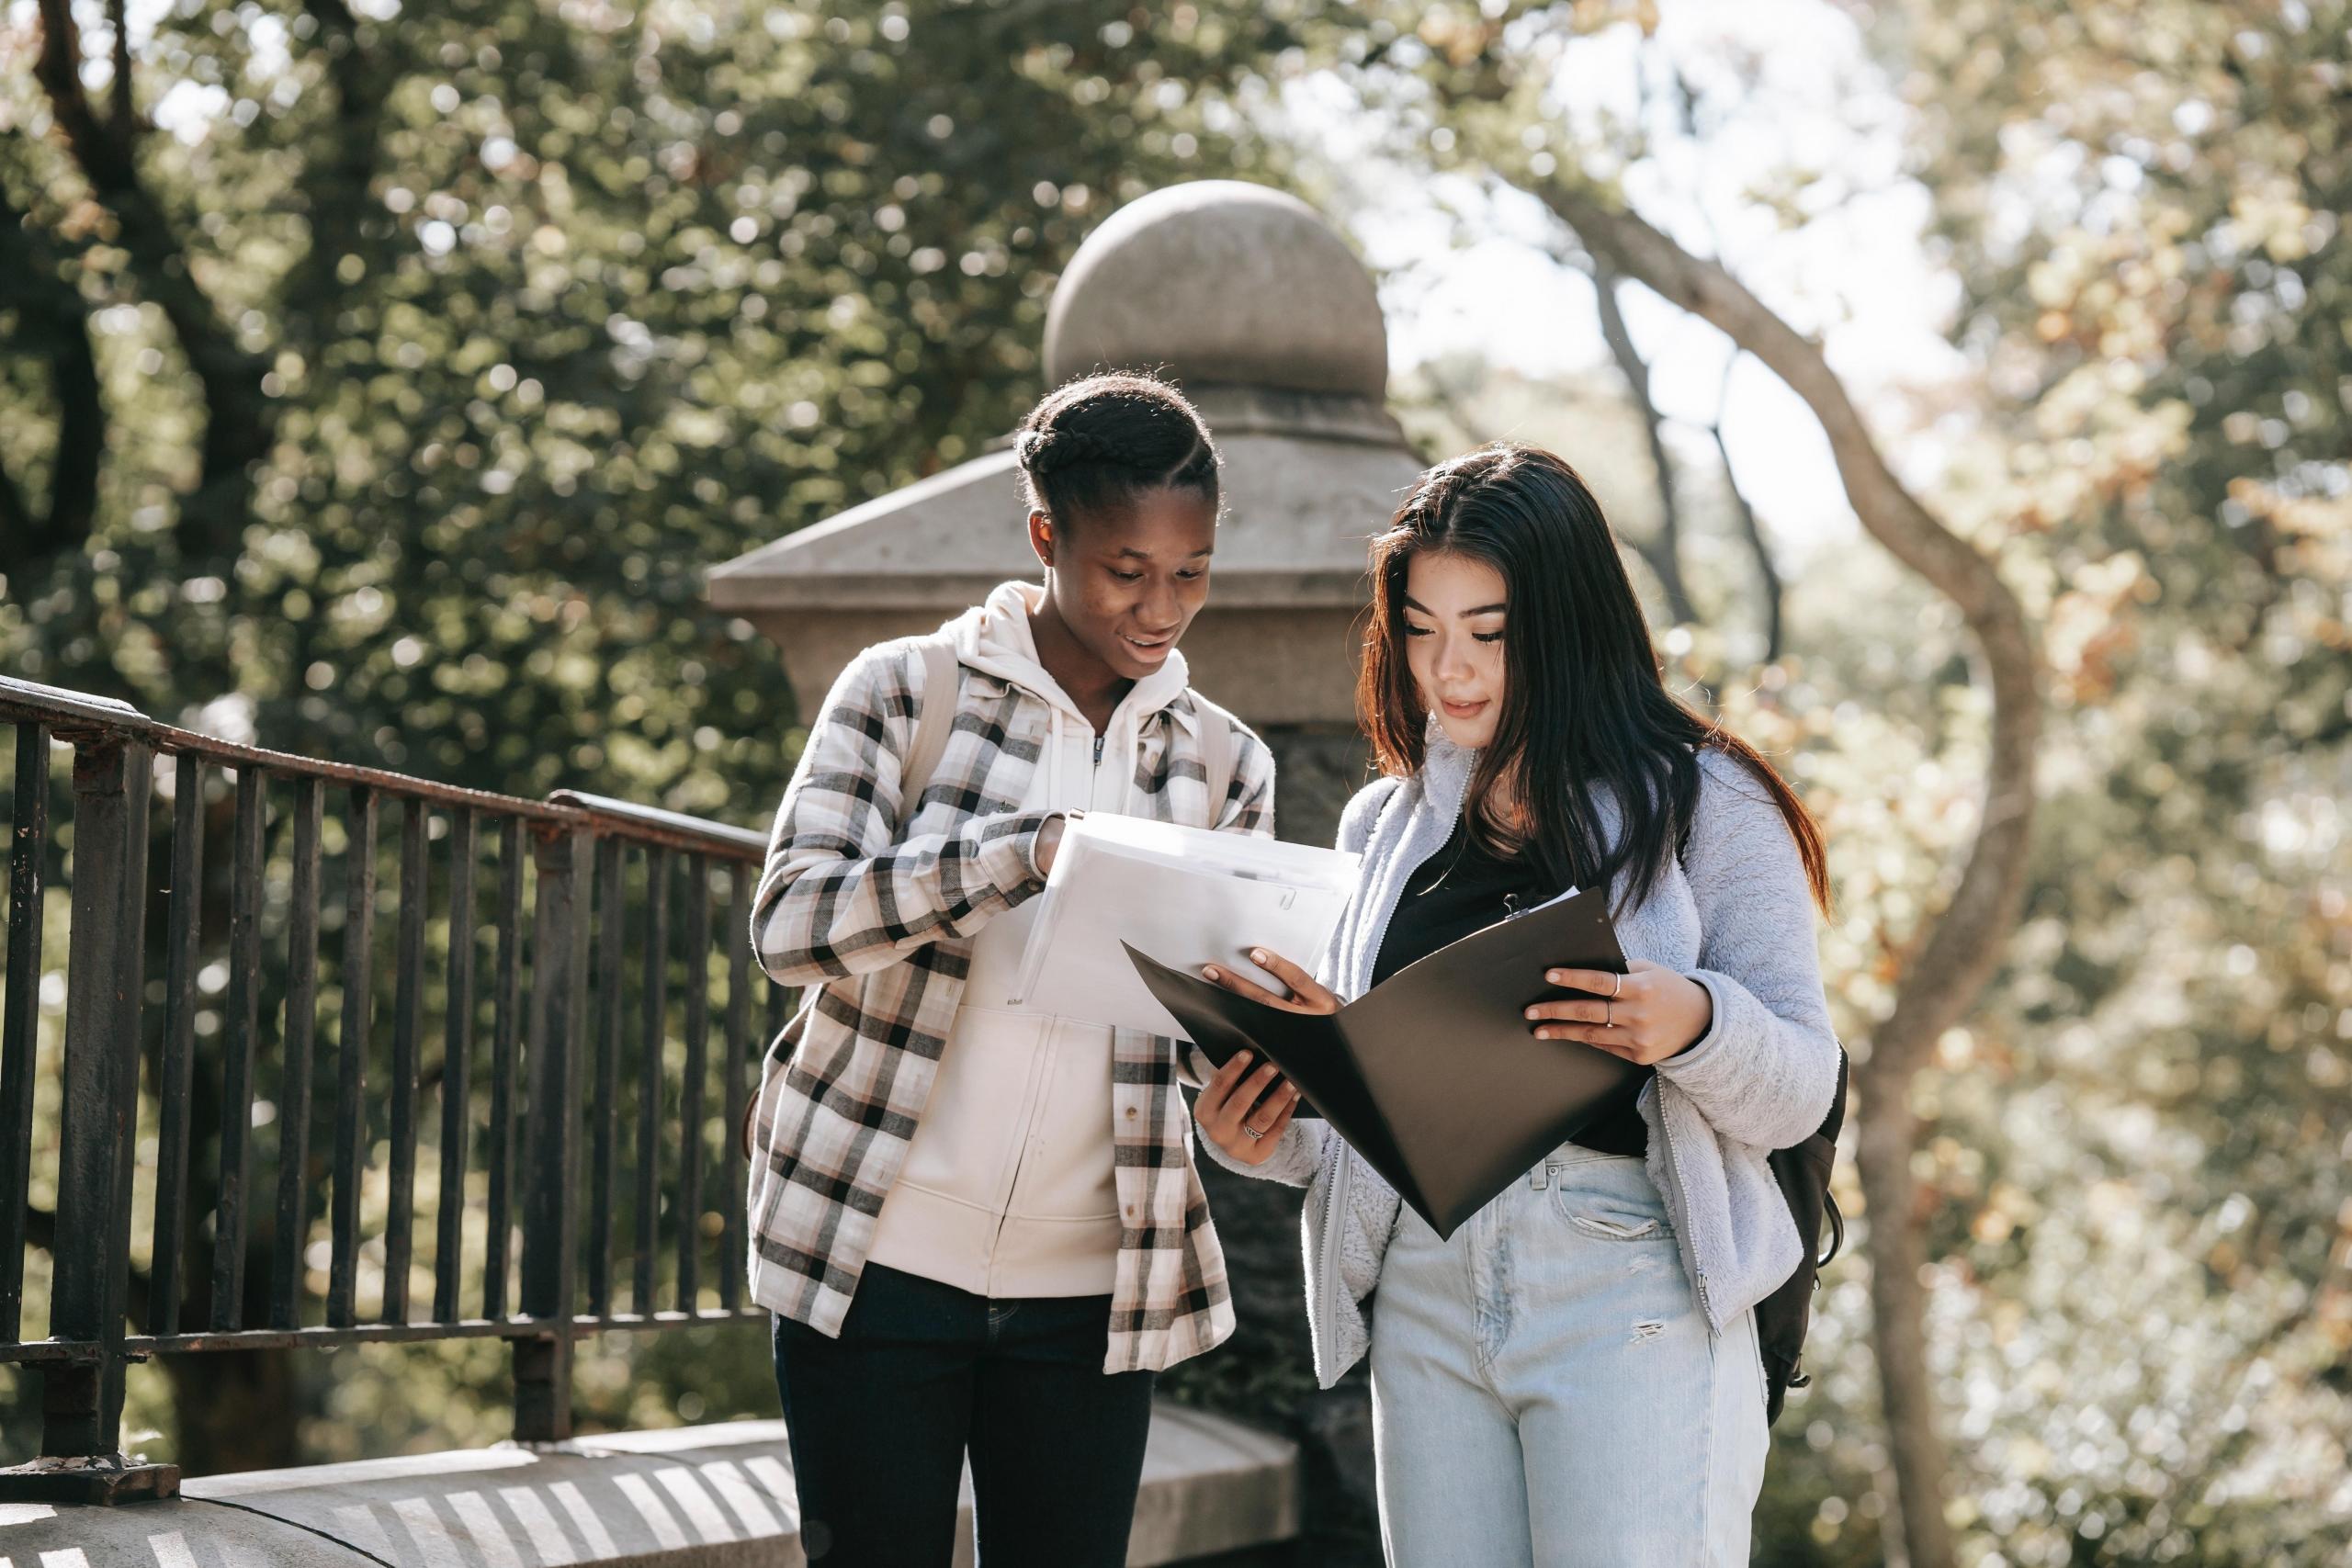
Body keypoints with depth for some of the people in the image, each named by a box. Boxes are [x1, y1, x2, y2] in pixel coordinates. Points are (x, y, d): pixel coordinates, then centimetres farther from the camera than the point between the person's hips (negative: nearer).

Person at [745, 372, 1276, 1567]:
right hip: (876, 1256, -3)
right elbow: (790, 919, -13)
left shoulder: (1221, 765, 10)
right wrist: (1023, 853, -25)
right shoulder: (905, 691, -1)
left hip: (1087, 1284, 3)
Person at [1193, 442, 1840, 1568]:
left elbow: (1800, 1091, -2)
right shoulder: (1385, 826, 17)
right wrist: (1273, 1140, 0)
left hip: (1628, 1278, -4)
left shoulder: (1703, 806, 3)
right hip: (1426, 1294, 4)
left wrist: (1694, 1024, -22)